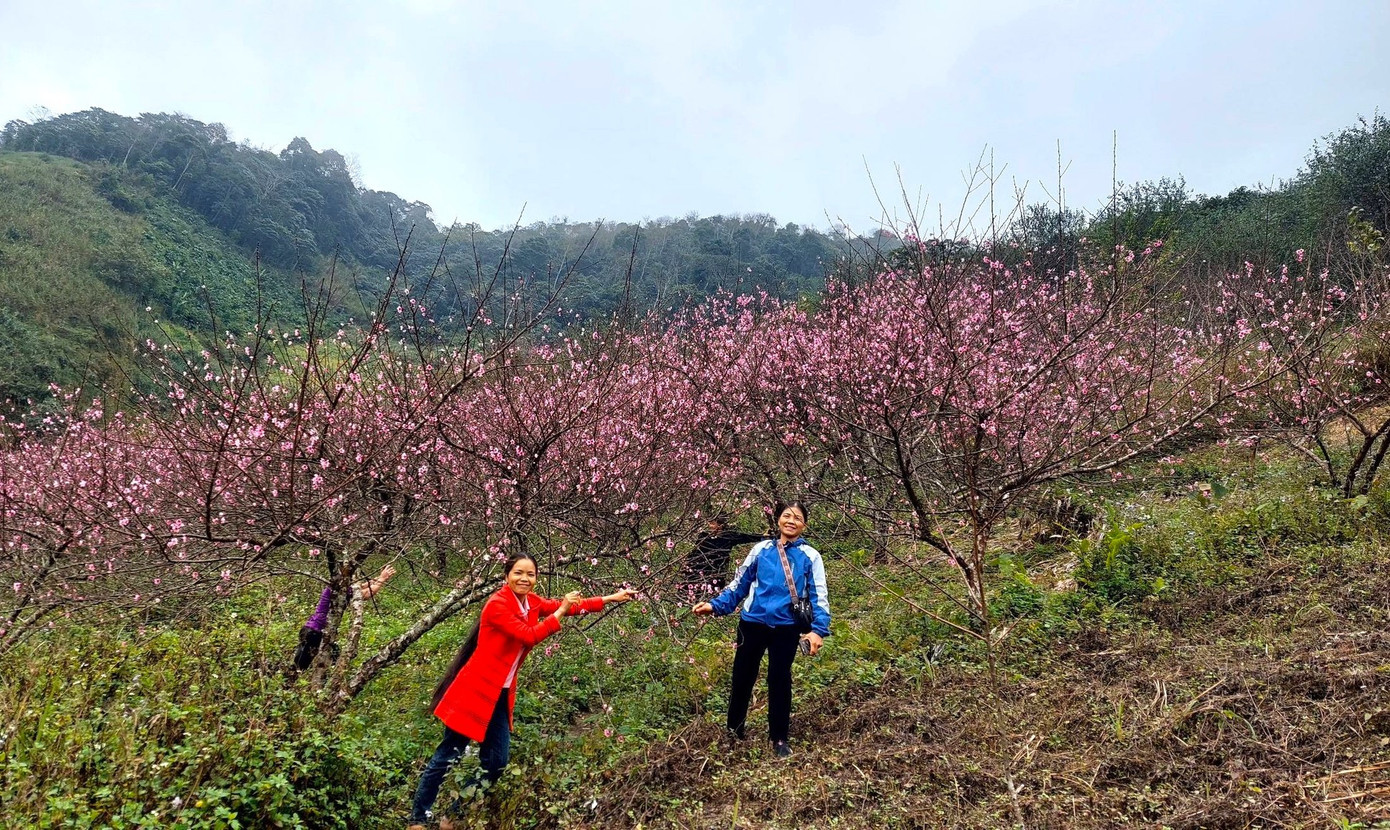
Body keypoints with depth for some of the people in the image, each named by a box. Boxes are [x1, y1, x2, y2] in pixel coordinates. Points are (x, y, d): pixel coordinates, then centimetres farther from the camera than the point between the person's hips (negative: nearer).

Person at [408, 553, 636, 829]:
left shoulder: (532, 602, 5)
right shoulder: (497, 604, -18)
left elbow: (569, 606, 10)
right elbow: (529, 636, -26)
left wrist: (611, 598, 8)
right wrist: (561, 611, -21)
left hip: (501, 695, 8)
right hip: (476, 691, -8)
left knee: (495, 762, 11)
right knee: (447, 756, 2)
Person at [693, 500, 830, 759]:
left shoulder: (810, 556, 0)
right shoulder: (761, 549, 4)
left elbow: (819, 595, -3)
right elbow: (739, 584, 10)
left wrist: (818, 629, -15)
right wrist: (716, 605, 1)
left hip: (787, 628, -2)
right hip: (753, 623, 2)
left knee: (779, 680, 7)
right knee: (742, 677, 10)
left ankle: (780, 738, 23)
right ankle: (734, 731, 30)